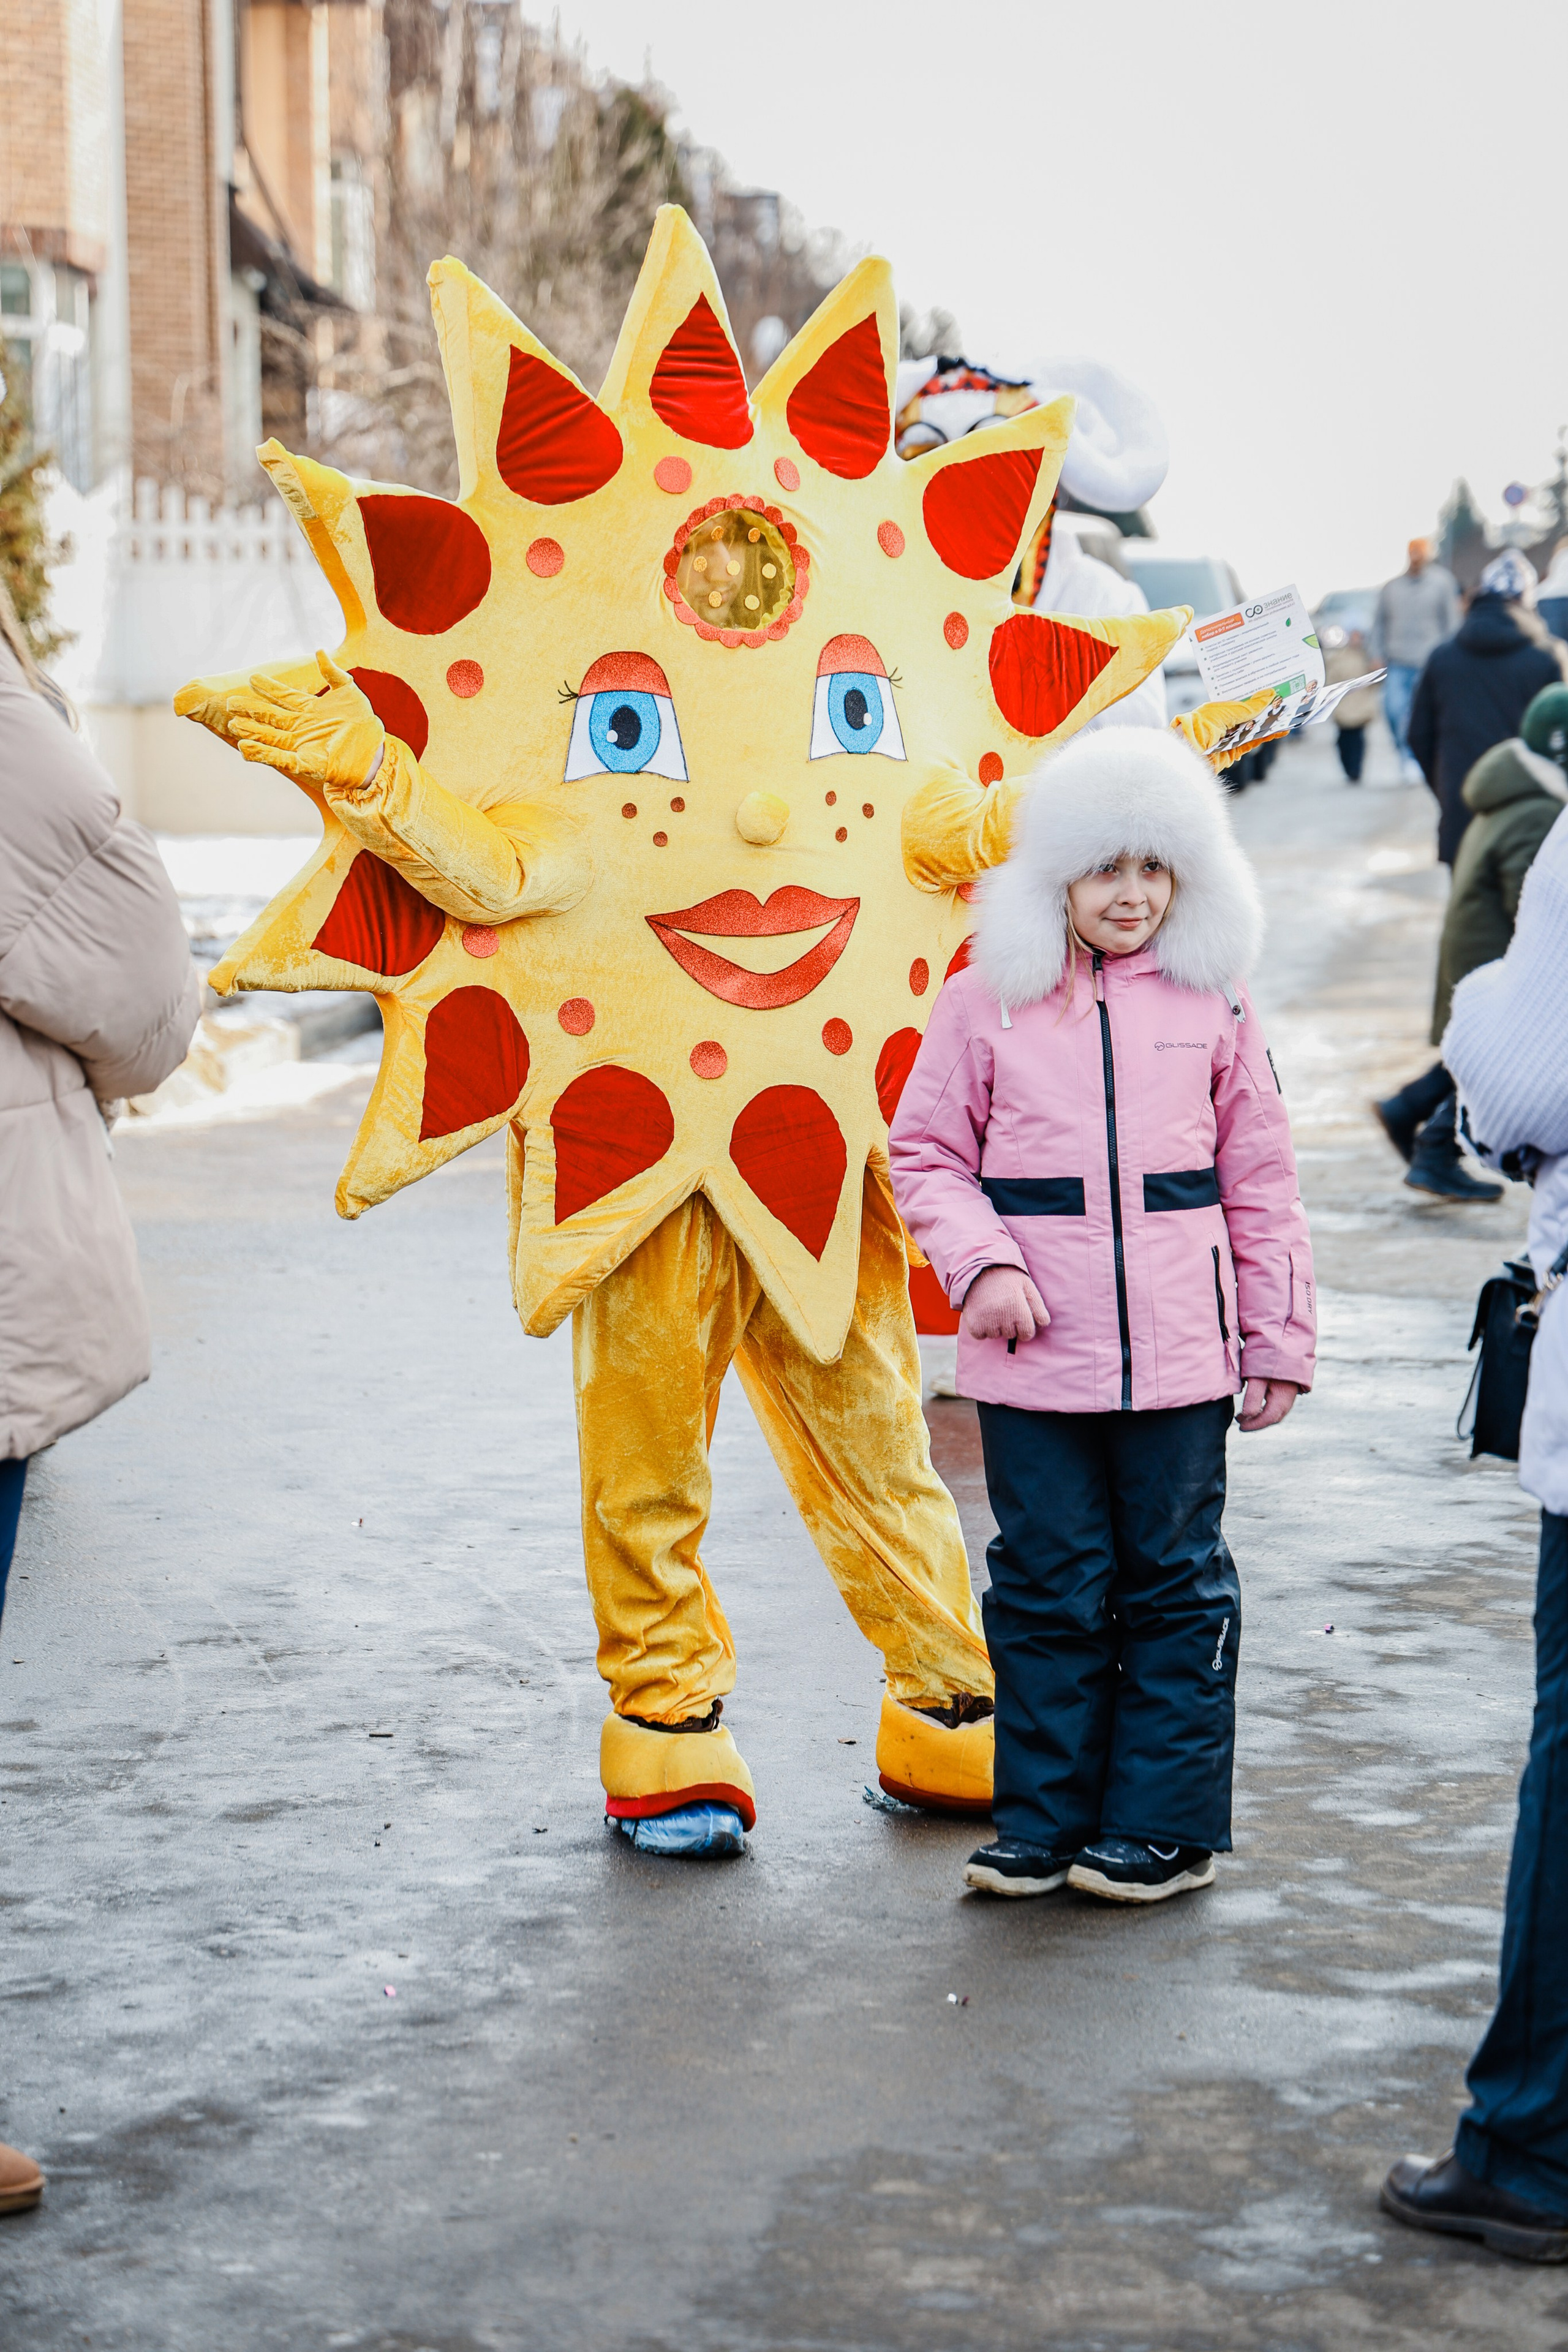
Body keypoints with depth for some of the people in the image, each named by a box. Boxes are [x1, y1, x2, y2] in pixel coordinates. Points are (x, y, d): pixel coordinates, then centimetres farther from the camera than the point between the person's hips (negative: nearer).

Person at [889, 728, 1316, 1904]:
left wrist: (1279, 1339, 7)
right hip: (1036, 1355, 0)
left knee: (1174, 1584, 6)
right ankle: (1044, 1821, 17)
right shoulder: (988, 1001, 1)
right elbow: (928, 1153, 6)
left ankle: (1166, 1826, 16)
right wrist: (983, 1264, -11)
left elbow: (1259, 1180, 8)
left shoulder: (1214, 1002, 5)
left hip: (1178, 1354, 1)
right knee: (1046, 1586, 6)